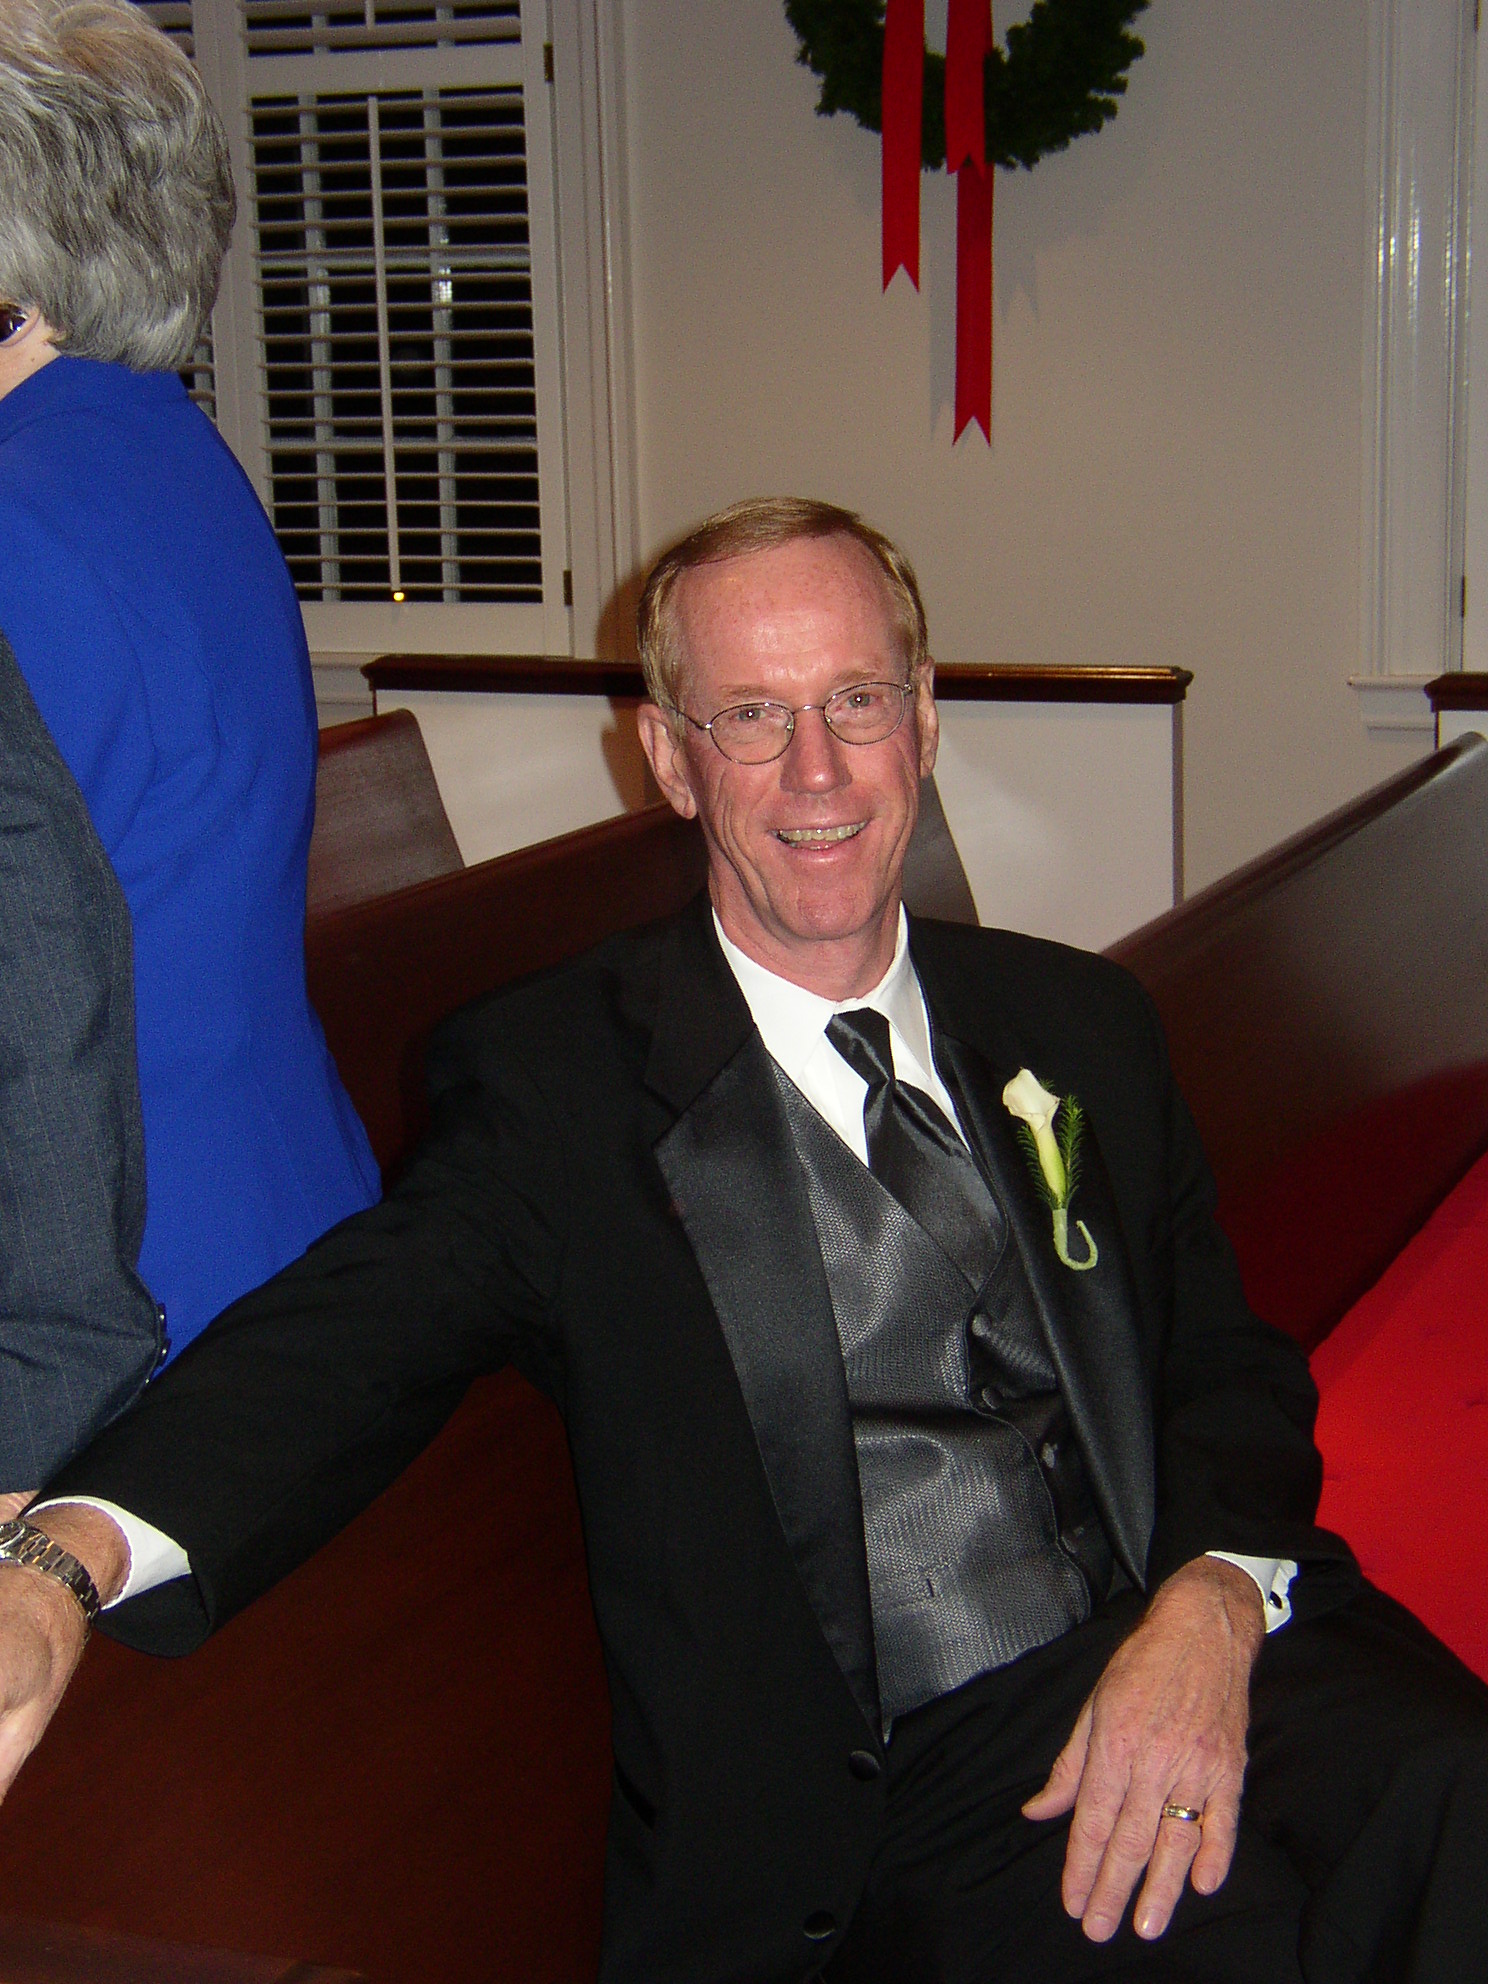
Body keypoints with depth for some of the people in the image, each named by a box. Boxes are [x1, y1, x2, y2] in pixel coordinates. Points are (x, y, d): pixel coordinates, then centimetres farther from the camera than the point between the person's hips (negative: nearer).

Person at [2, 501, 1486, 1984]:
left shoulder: (1077, 1025, 15)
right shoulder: (552, 1078, 1)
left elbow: (1228, 1360, 14)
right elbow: (354, 1339, -14)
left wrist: (1214, 1598, -9)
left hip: (1197, 1658, 4)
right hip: (908, 1784, -3)